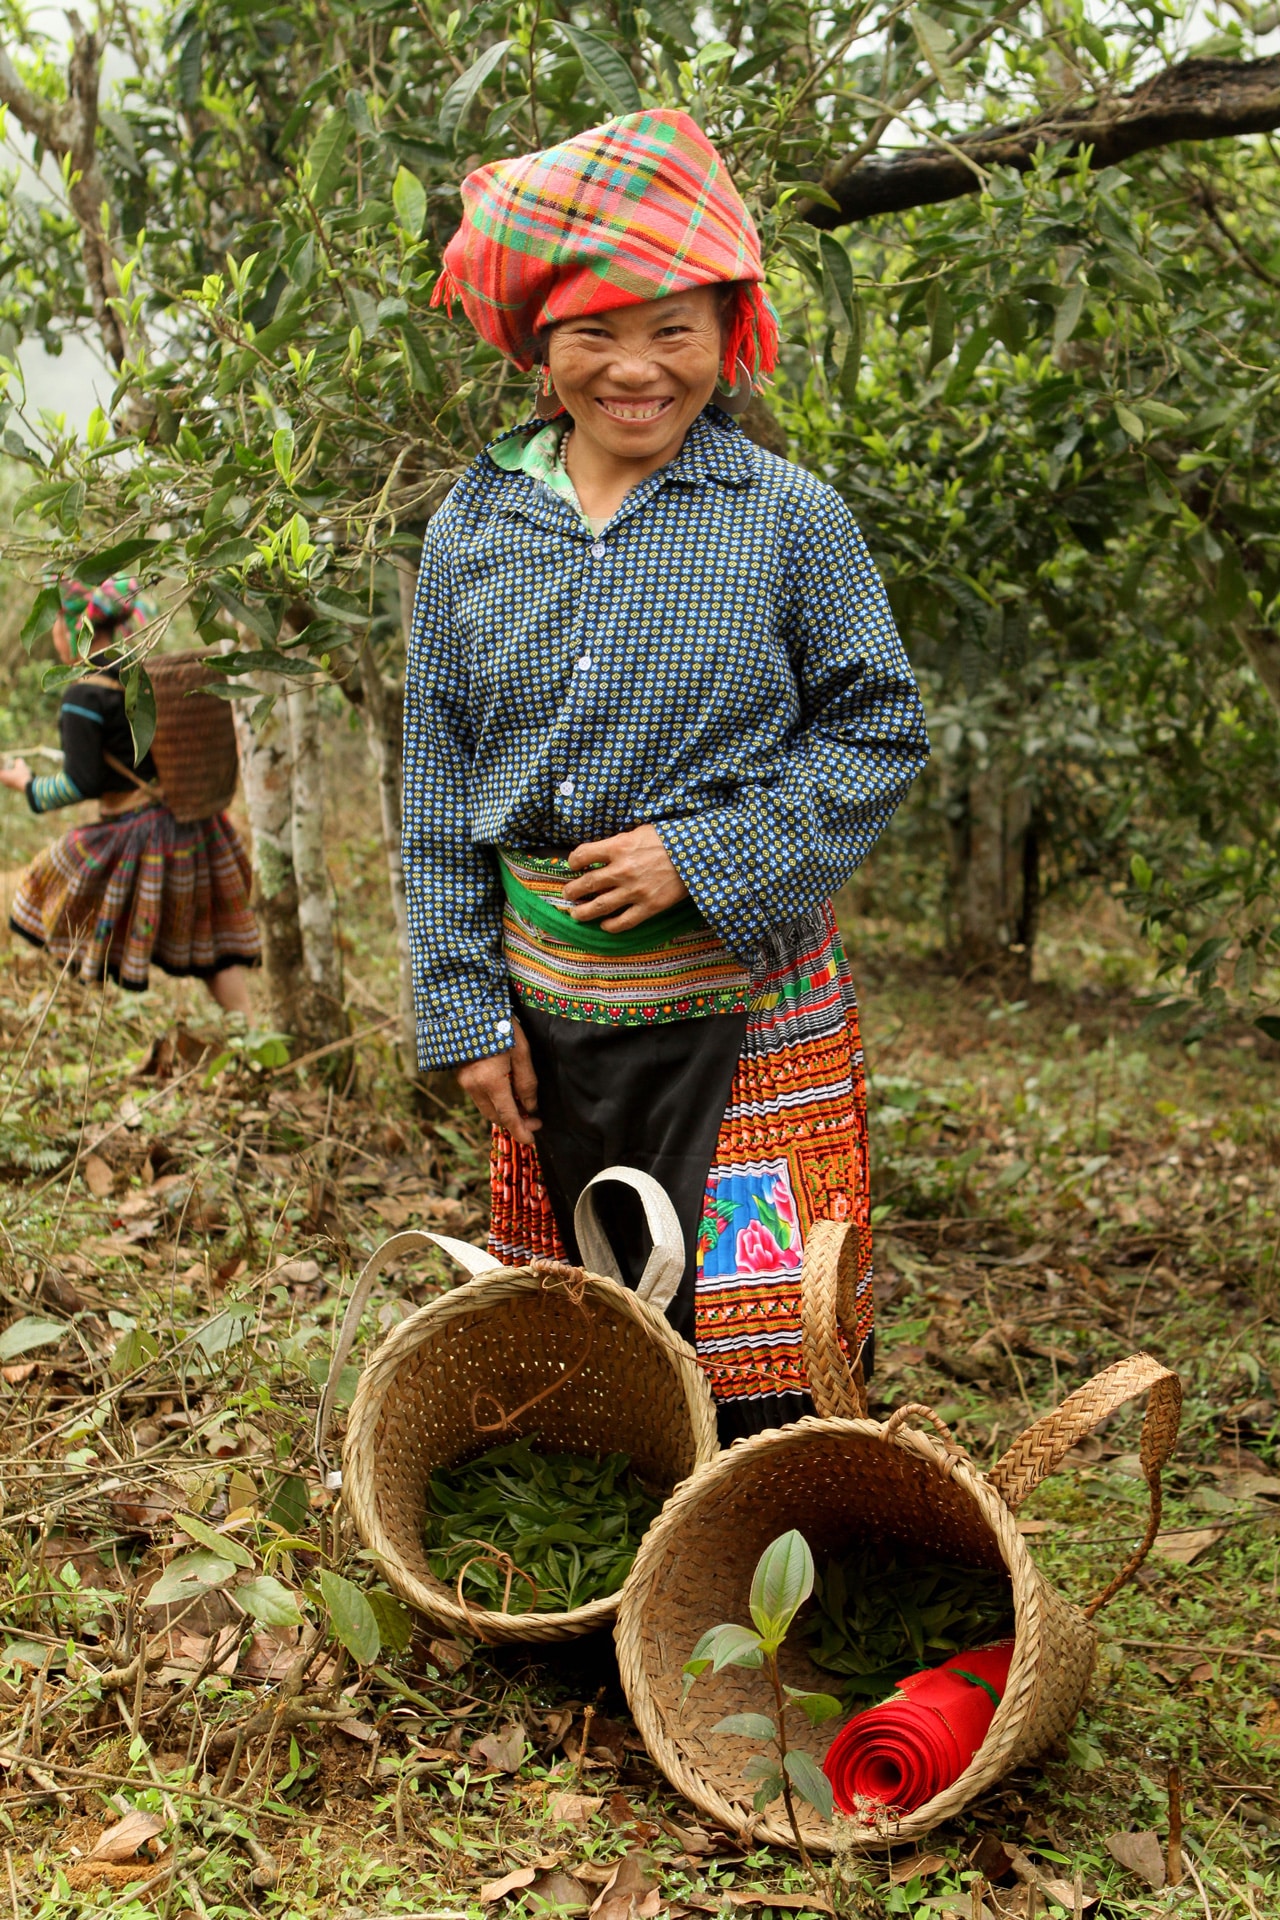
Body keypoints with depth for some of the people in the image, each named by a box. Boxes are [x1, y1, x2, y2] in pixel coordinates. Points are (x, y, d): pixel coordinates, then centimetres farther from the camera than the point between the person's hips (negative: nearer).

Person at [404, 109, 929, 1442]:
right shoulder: (474, 527, 3)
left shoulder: (792, 519, -6)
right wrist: (464, 1008, 1)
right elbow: (438, 784, 5)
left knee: (756, 1368, 1)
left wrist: (704, 854, -15)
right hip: (547, 992, 3)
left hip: (743, 993, -3)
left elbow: (881, 732, -2)